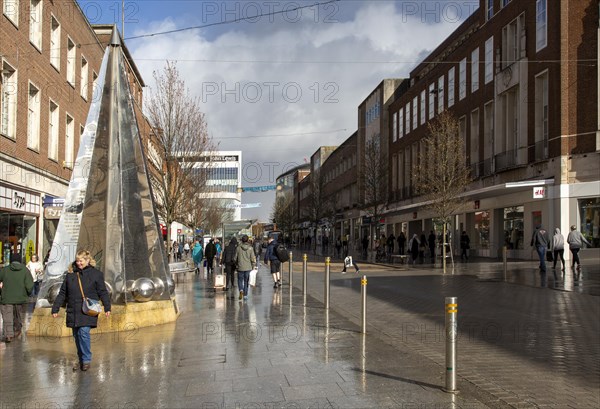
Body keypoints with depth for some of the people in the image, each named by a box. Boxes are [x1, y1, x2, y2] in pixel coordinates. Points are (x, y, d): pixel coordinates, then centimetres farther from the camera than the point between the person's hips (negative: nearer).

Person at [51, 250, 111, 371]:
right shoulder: (70, 274, 9)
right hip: (73, 312, 4)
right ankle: (81, 360, 24)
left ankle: (87, 360, -1)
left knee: (84, 333, -15)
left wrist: (107, 308, -6)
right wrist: (55, 308, 10)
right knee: (76, 335, 10)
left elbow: (103, 292, 1)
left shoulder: (96, 274, 0)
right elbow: (62, 293, 14)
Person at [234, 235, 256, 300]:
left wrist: (236, 263, 20)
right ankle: (245, 295, 13)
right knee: (246, 281, 12)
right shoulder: (250, 248, -6)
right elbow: (253, 258, -6)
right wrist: (253, 266, 7)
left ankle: (241, 290, -15)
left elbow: (235, 258, 1)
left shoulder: (238, 248, -6)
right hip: (248, 268, 1)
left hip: (240, 267, -1)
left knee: (240, 280, 12)